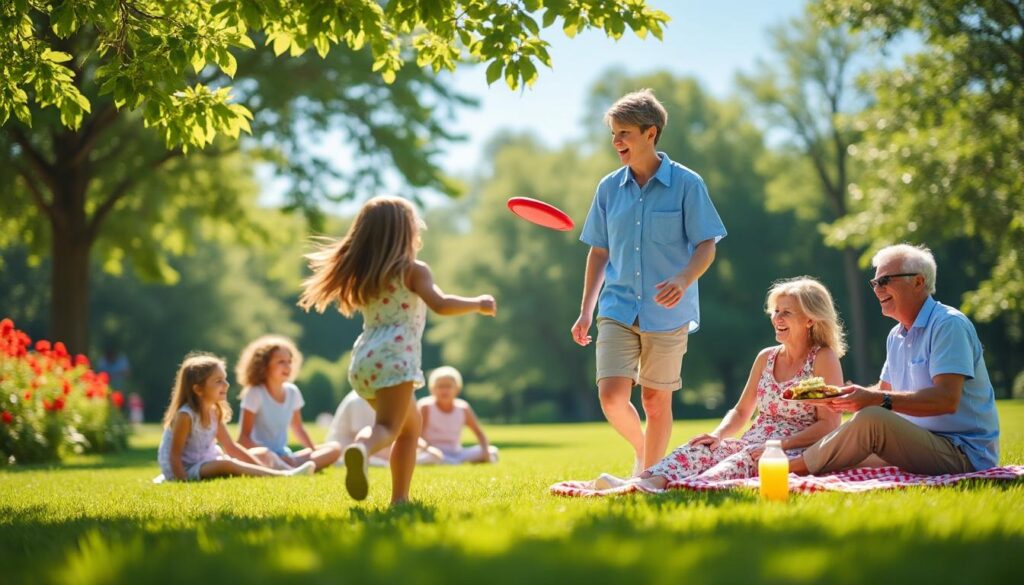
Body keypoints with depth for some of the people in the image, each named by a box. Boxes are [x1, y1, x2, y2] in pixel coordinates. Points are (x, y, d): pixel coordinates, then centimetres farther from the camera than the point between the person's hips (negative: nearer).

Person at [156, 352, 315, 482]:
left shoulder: (214, 412, 6)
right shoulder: (185, 415, -19)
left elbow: (231, 447, 10)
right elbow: (175, 454, -20)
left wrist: (263, 468, 3)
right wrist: (183, 483, -31)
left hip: (205, 465, 10)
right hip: (185, 470, -10)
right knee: (225, 465, -34)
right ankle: (283, 476, -43)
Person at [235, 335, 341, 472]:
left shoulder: (292, 392, 9)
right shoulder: (255, 393, -8)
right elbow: (243, 439, -11)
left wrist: (315, 451, 4)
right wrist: (269, 455, -25)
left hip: (284, 457, 7)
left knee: (335, 448, -11)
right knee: (261, 455, -42)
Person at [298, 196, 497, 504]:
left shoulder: (361, 274, 15)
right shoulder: (413, 270, -3)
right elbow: (440, 304, -17)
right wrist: (478, 304, -3)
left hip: (364, 359, 7)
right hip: (393, 356, -7)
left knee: (411, 424, 22)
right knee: (387, 428, -14)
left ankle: (400, 497, 15)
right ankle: (362, 447, -47)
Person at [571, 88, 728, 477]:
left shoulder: (686, 184, -4)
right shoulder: (609, 188, 7)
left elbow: (706, 246, -5)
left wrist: (684, 280, -25)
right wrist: (586, 310, 12)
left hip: (667, 313, -2)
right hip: (617, 310, 2)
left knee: (656, 401, 4)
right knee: (611, 396, -10)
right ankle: (641, 448, 20)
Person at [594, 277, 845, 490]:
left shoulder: (824, 359, -1)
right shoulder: (766, 358, 18)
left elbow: (829, 423, -9)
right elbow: (741, 412, 21)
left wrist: (779, 444, -20)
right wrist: (718, 434, -2)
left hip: (795, 453, -6)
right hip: (753, 445, 6)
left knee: (746, 459, -38)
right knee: (700, 449, -22)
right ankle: (645, 483, -51)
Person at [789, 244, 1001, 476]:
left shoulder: (948, 325, -13)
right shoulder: (896, 336, 16)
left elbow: (947, 399, -24)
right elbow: (885, 389, 24)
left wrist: (877, 400, -29)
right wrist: (840, 395, 3)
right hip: (919, 442, 9)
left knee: (871, 419, -27)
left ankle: (793, 466, -20)